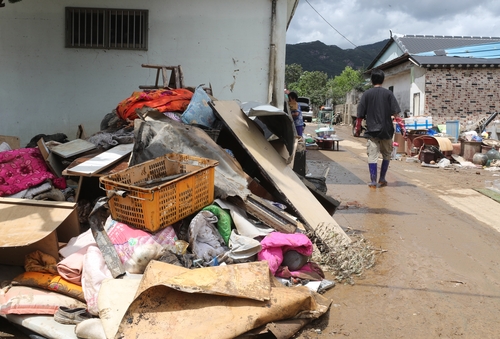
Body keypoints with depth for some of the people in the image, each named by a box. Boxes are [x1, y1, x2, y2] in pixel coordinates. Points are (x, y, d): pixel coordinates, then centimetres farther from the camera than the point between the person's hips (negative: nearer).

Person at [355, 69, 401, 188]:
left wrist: (358, 128, 11)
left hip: (372, 130, -1)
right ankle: (382, 179, 22)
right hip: (386, 130, 1)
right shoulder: (388, 93, -1)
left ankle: (373, 181, -3)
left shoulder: (367, 94, 0)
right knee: (386, 155, 17)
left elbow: (360, 115, 0)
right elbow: (396, 113, -6)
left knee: (372, 156, 1)